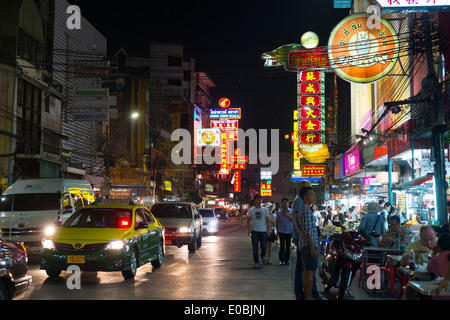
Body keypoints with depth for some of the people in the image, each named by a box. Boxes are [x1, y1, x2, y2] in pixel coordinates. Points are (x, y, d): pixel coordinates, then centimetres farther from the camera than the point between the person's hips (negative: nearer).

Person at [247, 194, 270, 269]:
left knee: (264, 247, -1)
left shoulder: (265, 209, 5)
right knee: (255, 248, 0)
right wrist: (249, 230, -2)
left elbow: (267, 221, 7)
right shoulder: (251, 210, 3)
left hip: (263, 231, 1)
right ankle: (256, 263, 8)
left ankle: (262, 256, 30)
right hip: (254, 231, -1)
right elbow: (248, 221, 6)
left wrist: (268, 230, 2)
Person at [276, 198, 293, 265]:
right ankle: (282, 260, -1)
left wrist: (288, 216, -14)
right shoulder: (279, 211, 4)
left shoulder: (291, 211, 5)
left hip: (289, 231, 1)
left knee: (288, 246, 5)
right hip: (282, 231, -1)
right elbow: (277, 221, 9)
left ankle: (287, 259, 14)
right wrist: (277, 230, 8)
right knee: (282, 245, -7)